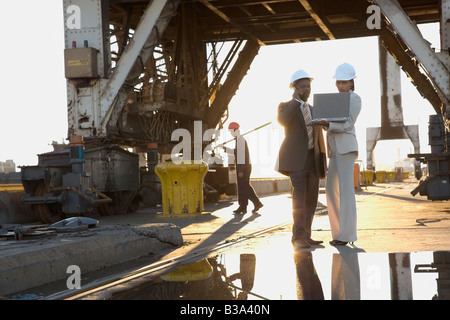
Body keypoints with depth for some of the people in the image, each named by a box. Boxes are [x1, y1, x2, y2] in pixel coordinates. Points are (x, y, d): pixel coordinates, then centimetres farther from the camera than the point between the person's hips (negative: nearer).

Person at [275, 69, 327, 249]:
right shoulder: (286, 106, 4)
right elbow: (282, 120, -22)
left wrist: (323, 161, 12)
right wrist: (296, 100, -13)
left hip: (313, 159, 6)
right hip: (297, 158, -6)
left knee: (311, 199, 3)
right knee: (299, 195, -18)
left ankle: (306, 236, 8)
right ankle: (298, 237, -19)